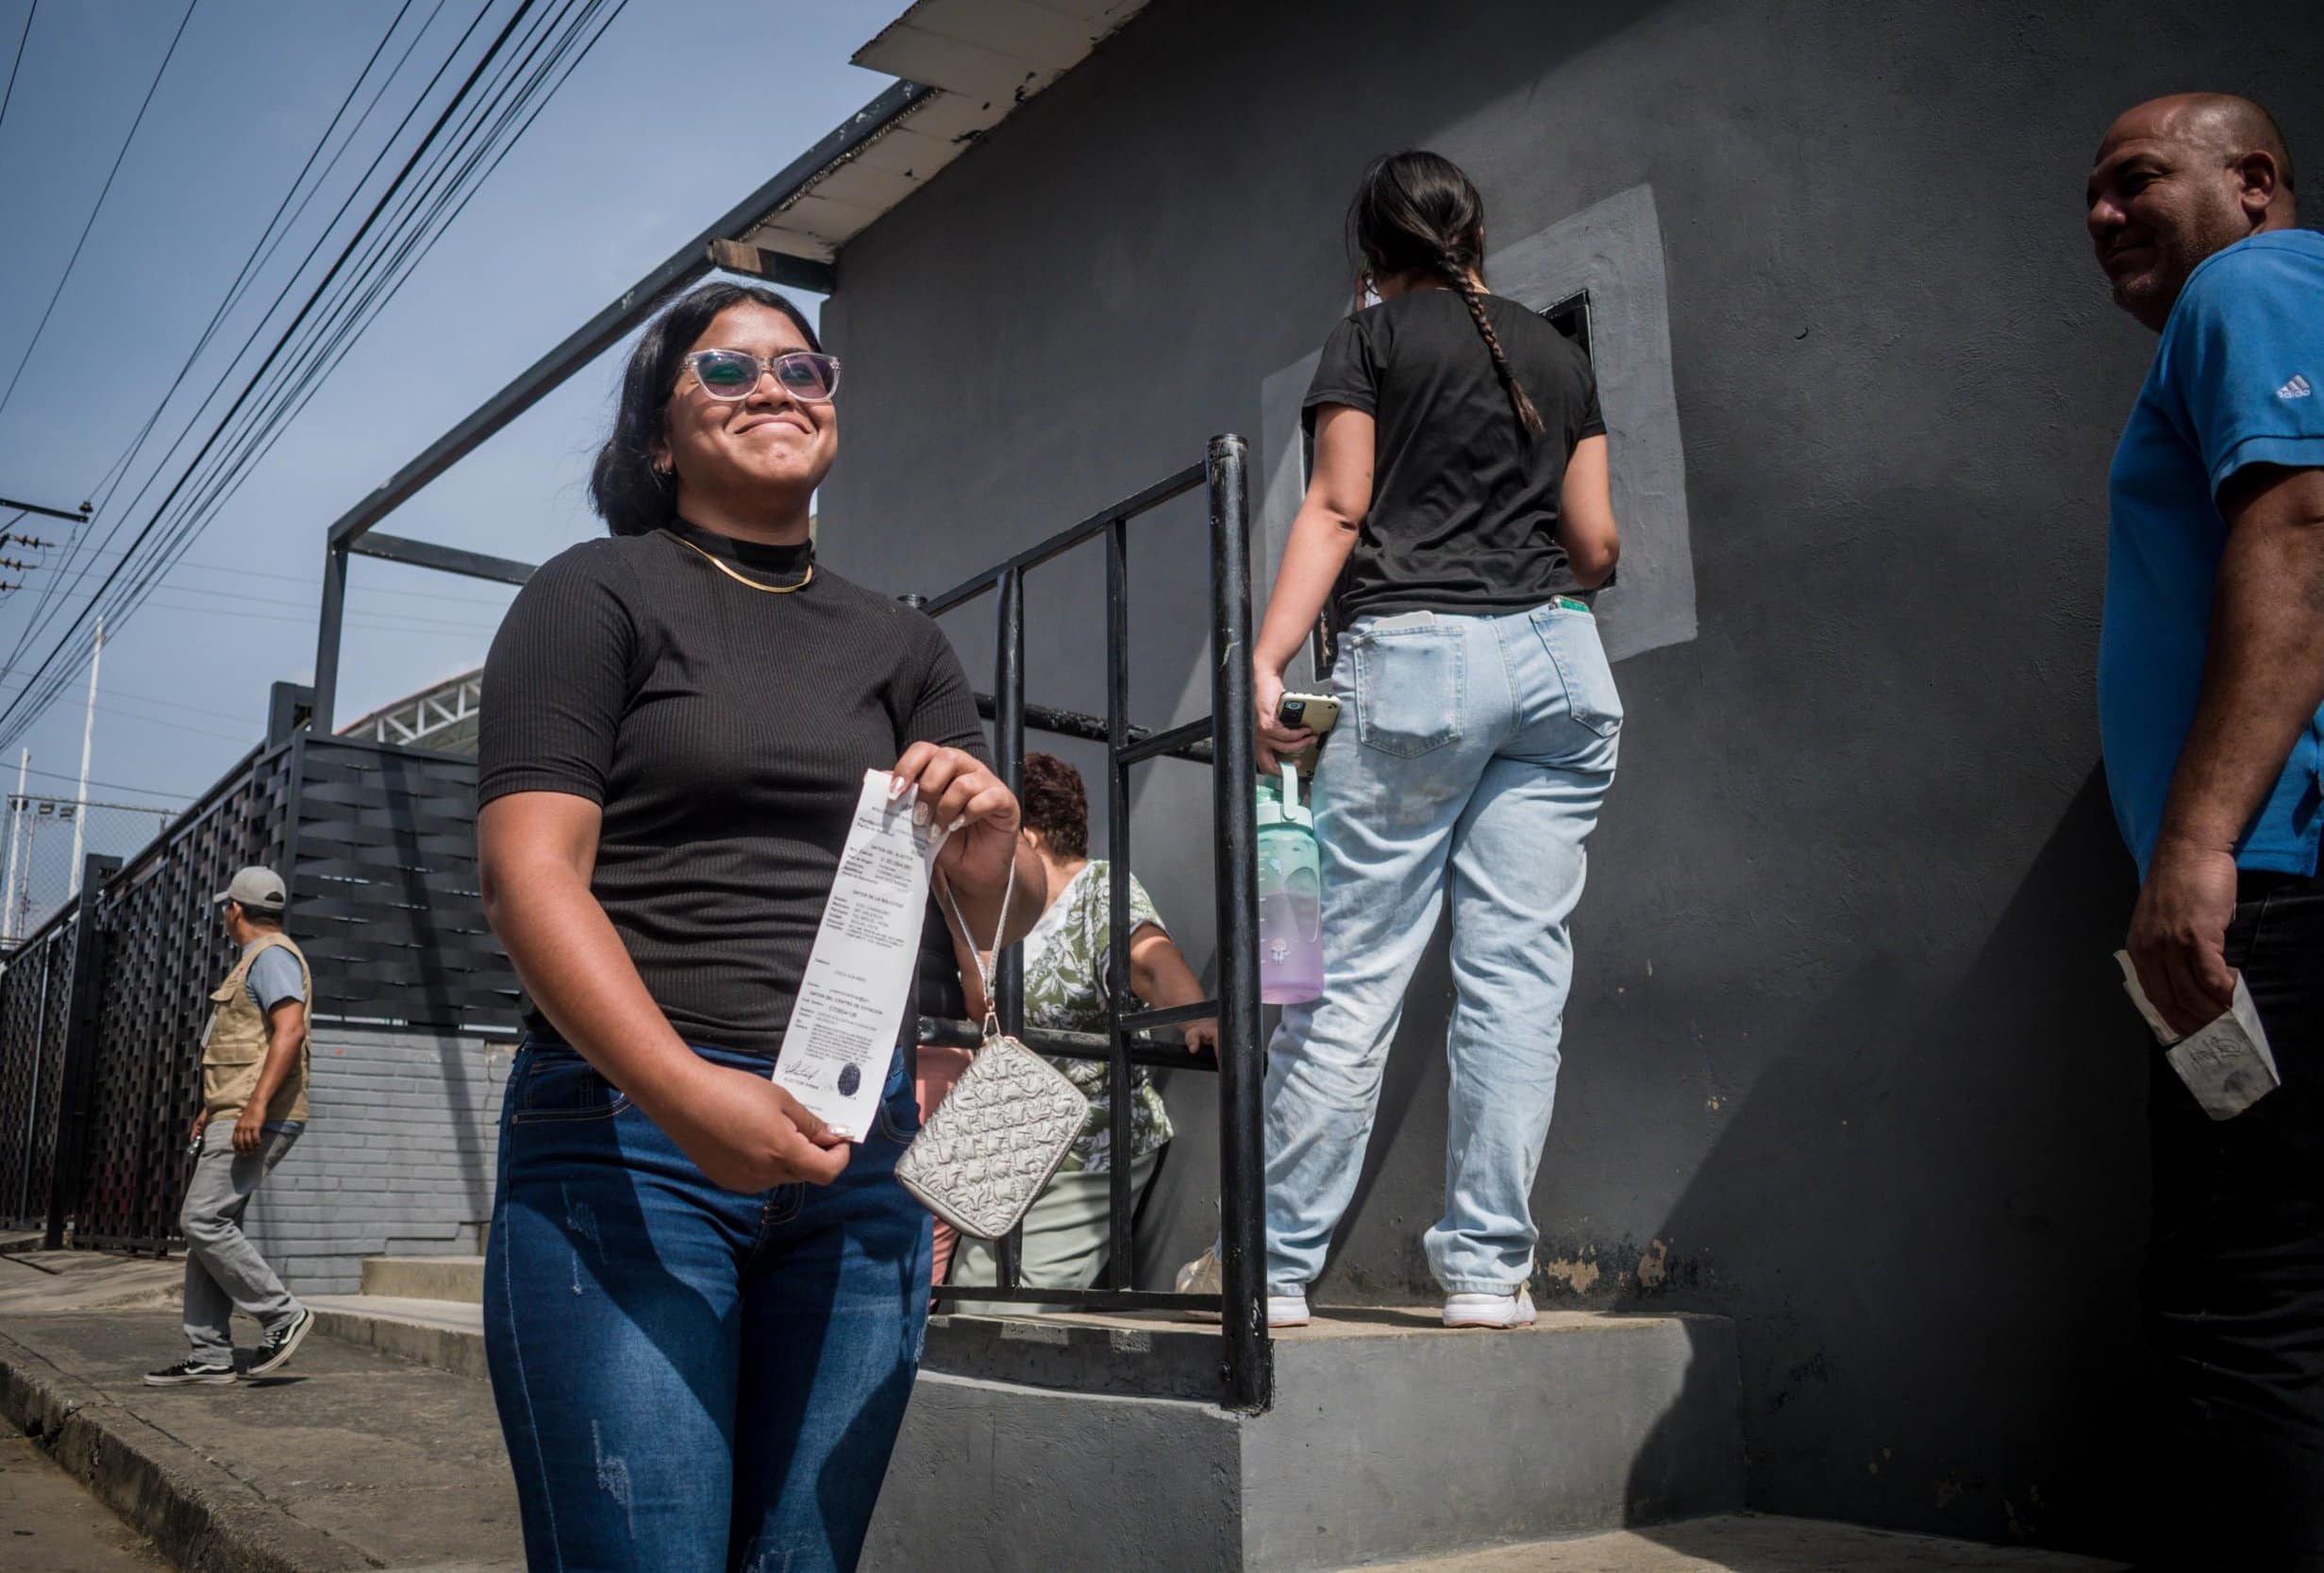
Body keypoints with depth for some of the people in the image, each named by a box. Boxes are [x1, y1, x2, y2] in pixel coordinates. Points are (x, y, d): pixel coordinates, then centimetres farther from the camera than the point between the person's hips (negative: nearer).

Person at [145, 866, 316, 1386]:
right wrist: (215, 1108, 28)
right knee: (207, 1227, 7)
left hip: (258, 1120, -10)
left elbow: (290, 1031, -23)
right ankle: (209, 1358, 9)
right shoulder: (258, 959, 24)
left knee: (203, 1221, -13)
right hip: (236, 1117, 10)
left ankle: (283, 1315, -6)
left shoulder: (272, 955, -9)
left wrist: (255, 1107, -30)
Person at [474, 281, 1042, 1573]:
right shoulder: (599, 594, 5)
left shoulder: (902, 645, 16)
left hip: (858, 1154, 4)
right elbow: (529, 873, -7)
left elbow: (1011, 917, 14)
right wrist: (691, 1097, -21)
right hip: (629, 1129, -3)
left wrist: (990, 849, -11)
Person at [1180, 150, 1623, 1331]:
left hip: (1417, 656, -4)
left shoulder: (1373, 337, 9)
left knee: (1350, 973, -3)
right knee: (1517, 967, 2)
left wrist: (1265, 659, -9)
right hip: (1560, 660, 5)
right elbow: (1596, 545, 17)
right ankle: (1488, 1266, 4)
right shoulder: (1558, 353, 20)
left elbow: (1335, 510, -3)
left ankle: (1276, 1264, 4)